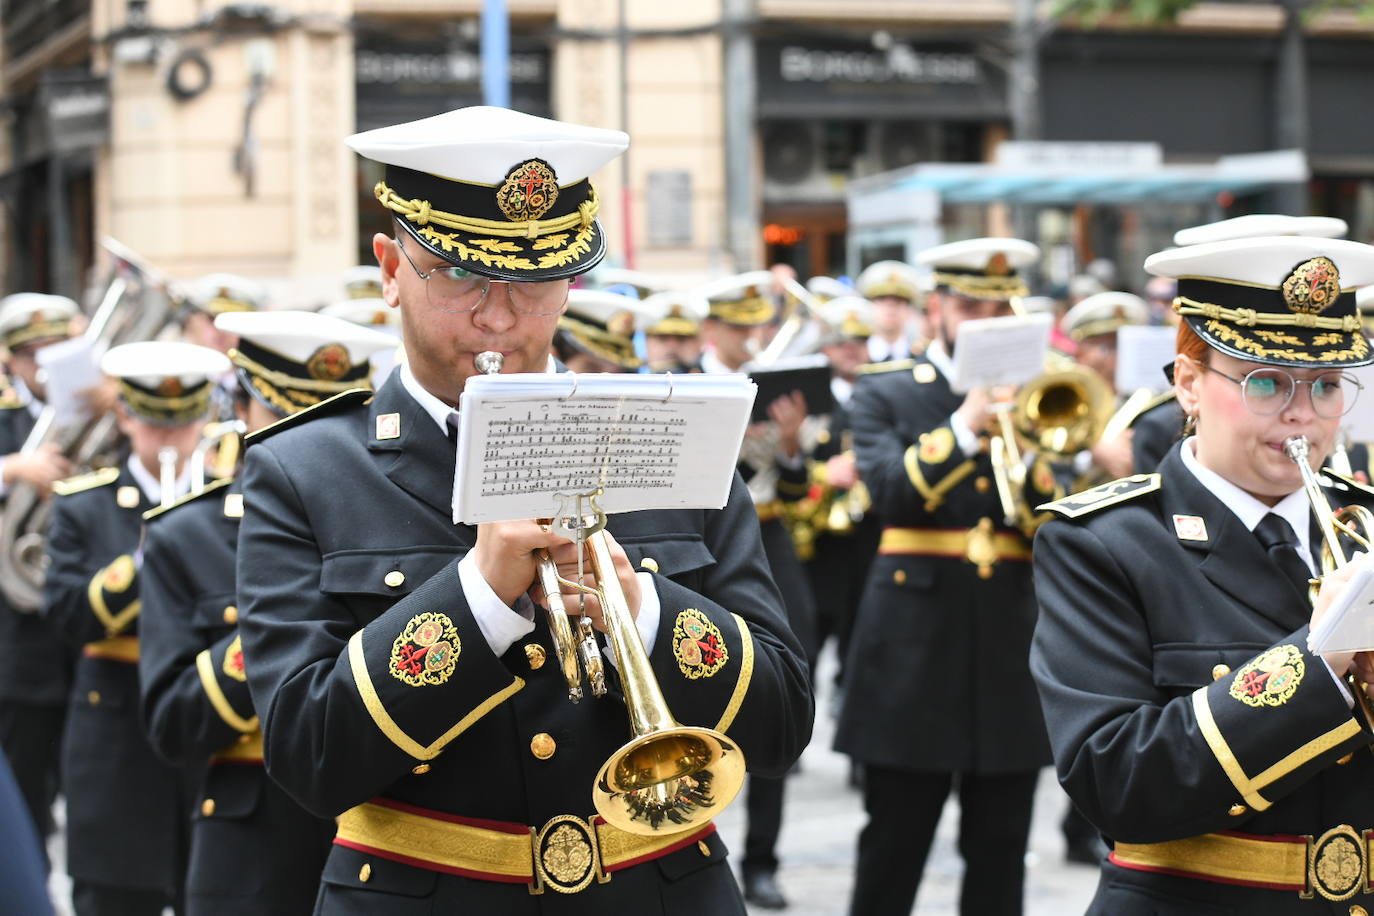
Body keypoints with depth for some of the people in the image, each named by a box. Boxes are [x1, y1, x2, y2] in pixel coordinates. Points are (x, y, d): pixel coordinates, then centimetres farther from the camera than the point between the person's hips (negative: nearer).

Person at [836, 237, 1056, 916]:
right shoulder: (885, 394, 5)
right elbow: (890, 493, -14)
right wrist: (965, 424, -22)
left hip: (1011, 644, 3)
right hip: (915, 641, -2)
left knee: (999, 852, 6)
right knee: (893, 848, 2)